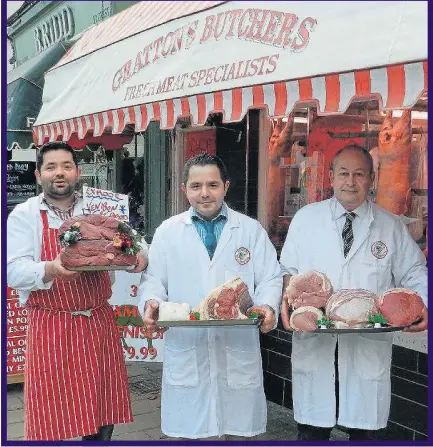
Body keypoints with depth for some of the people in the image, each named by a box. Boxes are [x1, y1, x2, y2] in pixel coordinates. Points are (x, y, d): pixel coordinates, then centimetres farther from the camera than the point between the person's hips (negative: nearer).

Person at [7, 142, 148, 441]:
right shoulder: (24, 215, 0)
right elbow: (15, 271, -11)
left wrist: (138, 257, -16)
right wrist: (53, 269, -31)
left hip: (99, 324, 3)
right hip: (50, 327, -3)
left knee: (103, 420, 11)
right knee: (50, 419, 2)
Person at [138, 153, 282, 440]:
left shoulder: (251, 230, 7)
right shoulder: (167, 231, 8)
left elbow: (270, 278, 4)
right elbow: (154, 279, 7)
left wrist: (268, 307, -15)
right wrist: (151, 303, -14)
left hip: (239, 348, 0)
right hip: (186, 349, 0)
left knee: (238, 427, 10)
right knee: (190, 427, 9)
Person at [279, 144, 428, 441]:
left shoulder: (392, 226, 7)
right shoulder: (305, 219, 5)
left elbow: (414, 275, 9)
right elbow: (288, 269, 7)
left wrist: (423, 305, -10)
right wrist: (287, 297, -12)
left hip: (369, 344, 1)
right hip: (313, 342, 0)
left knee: (365, 429, 11)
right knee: (312, 429, 8)